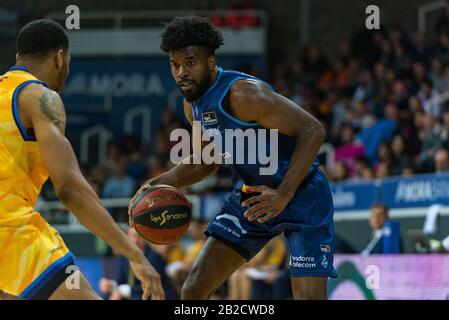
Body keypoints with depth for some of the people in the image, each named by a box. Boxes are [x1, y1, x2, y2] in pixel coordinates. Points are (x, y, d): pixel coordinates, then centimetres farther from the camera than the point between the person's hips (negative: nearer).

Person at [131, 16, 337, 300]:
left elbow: (313, 130, -28)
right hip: (251, 196, 8)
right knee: (193, 289, 0)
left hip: (301, 193, -8)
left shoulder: (242, 94, -27)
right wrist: (162, 182, 0)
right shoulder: (193, 105, 0)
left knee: (310, 297, -17)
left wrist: (283, 195, -33)